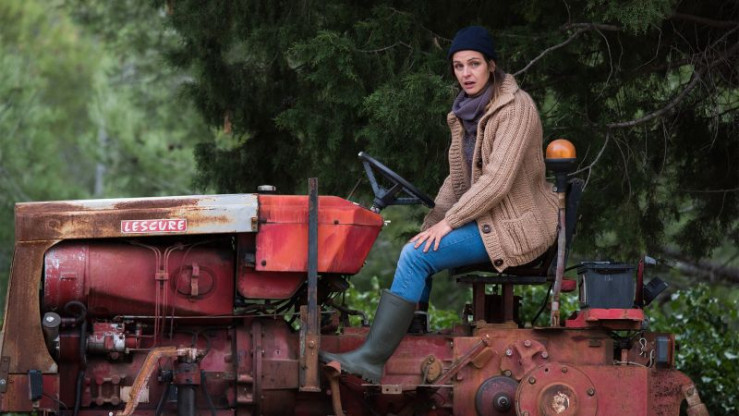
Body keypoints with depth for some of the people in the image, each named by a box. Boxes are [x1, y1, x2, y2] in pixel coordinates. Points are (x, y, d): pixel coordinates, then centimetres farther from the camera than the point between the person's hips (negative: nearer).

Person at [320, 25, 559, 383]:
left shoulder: (515, 107, -16)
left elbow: (498, 179, -23)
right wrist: (433, 220, 2)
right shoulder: (466, 111, 10)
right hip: (485, 217, 9)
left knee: (417, 256, -19)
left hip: (515, 225, -9)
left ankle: (371, 359, -19)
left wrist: (449, 222, -21)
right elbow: (458, 179, 16)